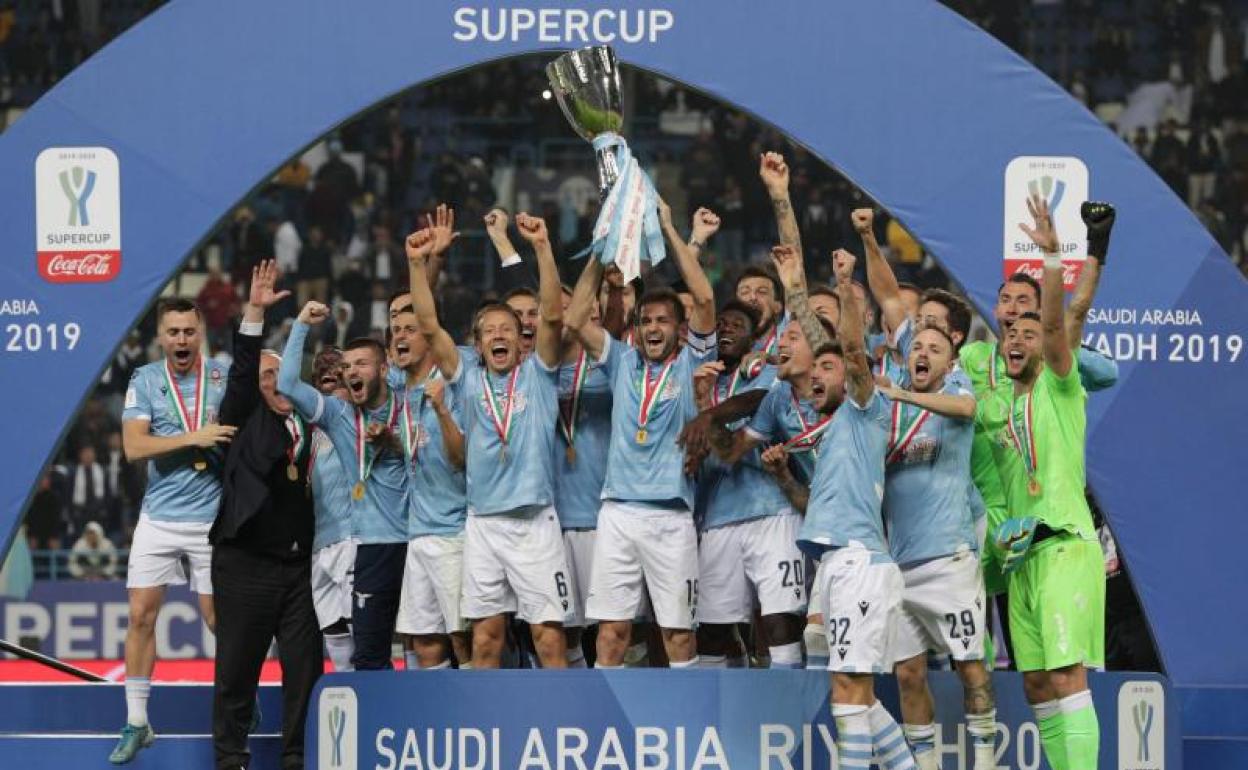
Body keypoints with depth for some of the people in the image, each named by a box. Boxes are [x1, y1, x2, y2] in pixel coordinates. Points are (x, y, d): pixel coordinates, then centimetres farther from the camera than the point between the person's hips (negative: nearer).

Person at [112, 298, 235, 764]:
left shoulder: (223, 377, -1)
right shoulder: (144, 380, 1)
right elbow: (134, 446, -11)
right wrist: (193, 438, -21)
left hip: (212, 518, -1)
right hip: (158, 518, 1)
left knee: (219, 618, 2)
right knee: (140, 615, 0)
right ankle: (136, 722, 8)